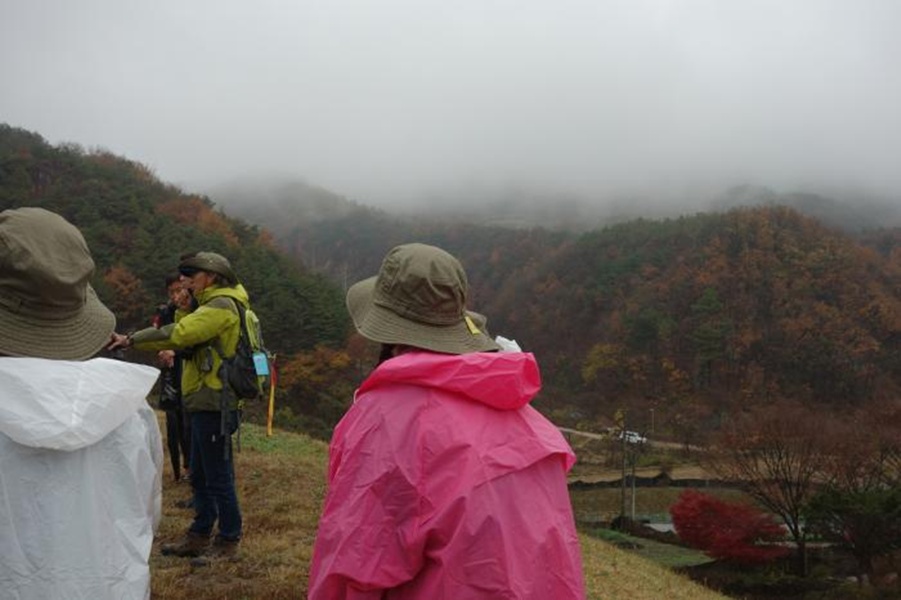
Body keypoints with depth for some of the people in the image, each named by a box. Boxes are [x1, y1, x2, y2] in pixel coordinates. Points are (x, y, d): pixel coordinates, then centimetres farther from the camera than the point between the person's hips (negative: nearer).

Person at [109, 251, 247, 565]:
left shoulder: (221, 306, -14)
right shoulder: (215, 305, 19)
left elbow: (178, 333, -24)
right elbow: (184, 334, 12)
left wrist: (131, 339, -19)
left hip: (213, 404, -11)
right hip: (204, 403, 11)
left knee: (218, 477, -2)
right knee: (200, 476, 18)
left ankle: (228, 543, 9)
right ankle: (199, 536, 30)